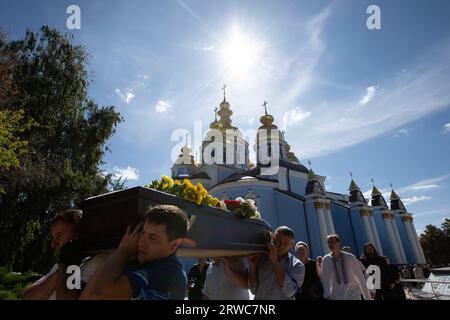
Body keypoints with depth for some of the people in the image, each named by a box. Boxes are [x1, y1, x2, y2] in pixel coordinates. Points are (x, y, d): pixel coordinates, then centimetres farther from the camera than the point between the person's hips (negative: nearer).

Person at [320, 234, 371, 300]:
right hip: (337, 296, 2)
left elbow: (360, 277, -1)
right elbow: (324, 279, 3)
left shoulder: (350, 258, -10)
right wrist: (327, 295, -4)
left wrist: (367, 297, 6)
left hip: (353, 295, -2)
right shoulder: (326, 260, -6)